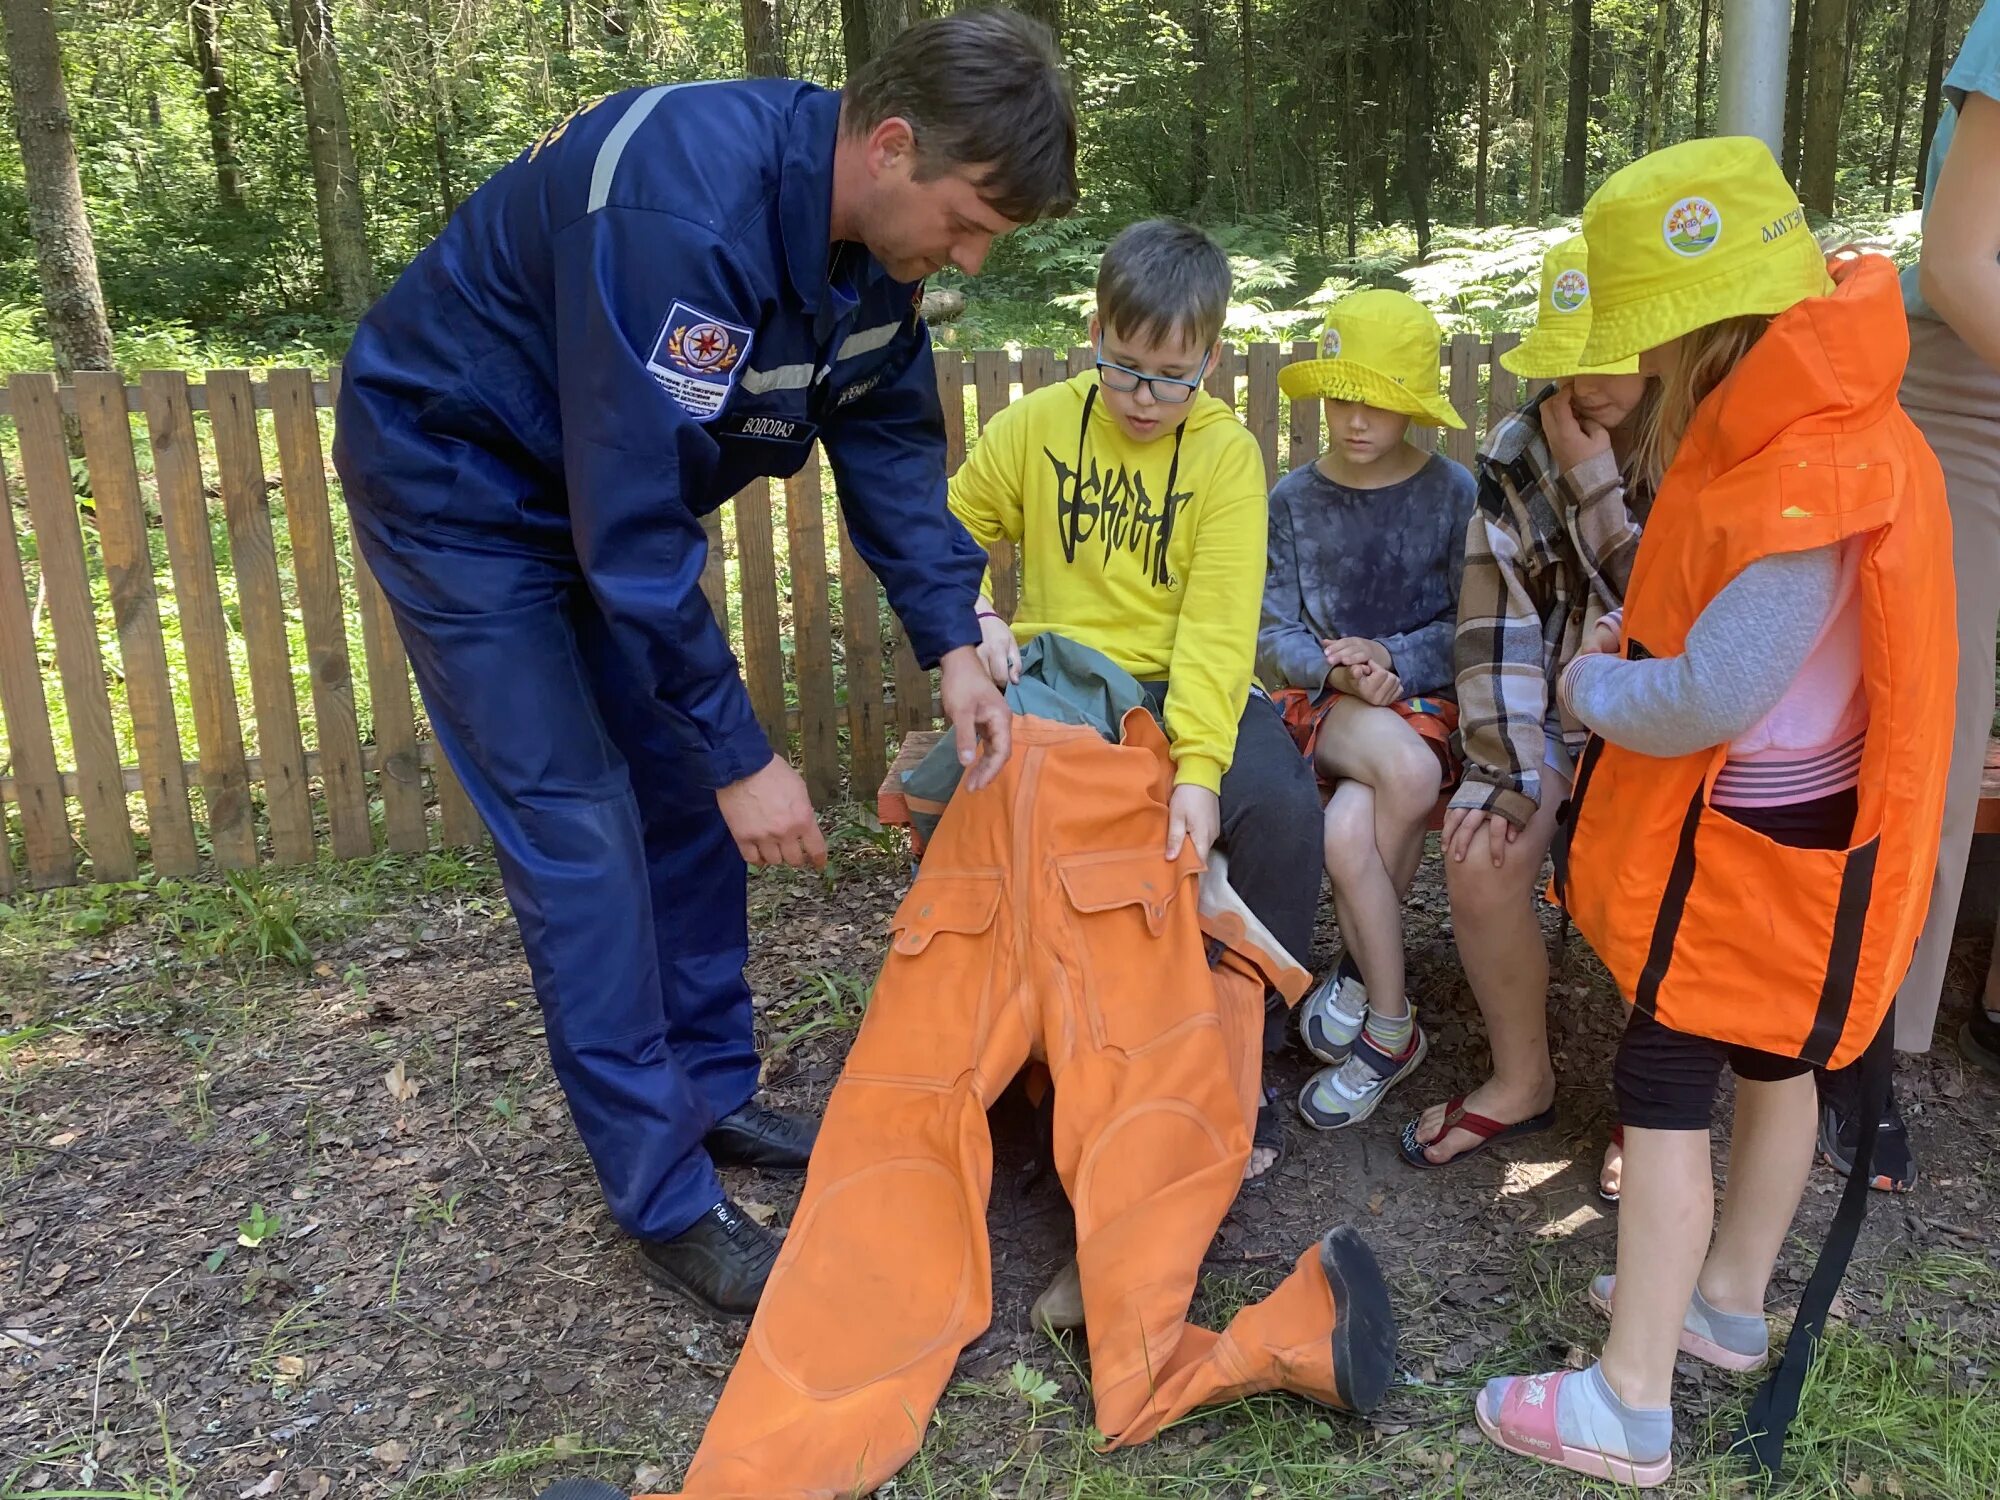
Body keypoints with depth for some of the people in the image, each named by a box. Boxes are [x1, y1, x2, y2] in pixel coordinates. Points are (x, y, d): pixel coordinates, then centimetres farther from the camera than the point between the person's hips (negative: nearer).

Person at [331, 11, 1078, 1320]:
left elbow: (893, 438, -1)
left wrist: (954, 644, -10)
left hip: (621, 481, 8)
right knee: (578, 829, -9)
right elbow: (630, 524, -35)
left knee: (685, 792, 8)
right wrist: (745, 755, -28)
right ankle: (669, 1205, 1)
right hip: (460, 480, -8)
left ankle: (713, 1096, 24)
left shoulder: (877, 223, -10)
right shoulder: (677, 208, -37)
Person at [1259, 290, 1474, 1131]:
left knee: (1348, 832, -31)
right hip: (1322, 704, 2)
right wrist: (1334, 668, -17)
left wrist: (1391, 659, -18)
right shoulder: (1294, 501, 5)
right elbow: (1272, 635, 2)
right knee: (1409, 772, -32)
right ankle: (1393, 1030, -14)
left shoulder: (1452, 493, 0)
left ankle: (1360, 979, 3)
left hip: (1426, 698, -1)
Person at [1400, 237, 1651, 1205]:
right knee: (1479, 858, -20)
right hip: (1559, 706, 3)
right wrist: (1506, 770, -14)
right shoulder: (1519, 451, 0)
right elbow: (1496, 623, -7)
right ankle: (1521, 1082, 5)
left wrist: (1597, 483, -20)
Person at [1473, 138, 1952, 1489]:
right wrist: (1631, 654, -1)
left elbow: (1707, 701, -28)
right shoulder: (1819, 424, 2)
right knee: (1771, 1060, 21)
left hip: (1747, 844, -10)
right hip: (1784, 827, 10)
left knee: (1665, 1083, -2)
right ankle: (1730, 1301, 41)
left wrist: (1590, 687, -11)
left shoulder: (1803, 489, -29)